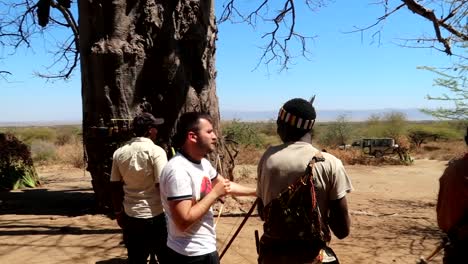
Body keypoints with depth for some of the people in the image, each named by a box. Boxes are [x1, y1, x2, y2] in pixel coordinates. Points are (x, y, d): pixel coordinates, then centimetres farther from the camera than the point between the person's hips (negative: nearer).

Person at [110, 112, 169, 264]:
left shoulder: (119, 153, 2)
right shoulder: (156, 151, -14)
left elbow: (115, 186, 7)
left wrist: (118, 212, 18)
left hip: (131, 217, 5)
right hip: (156, 216, -5)